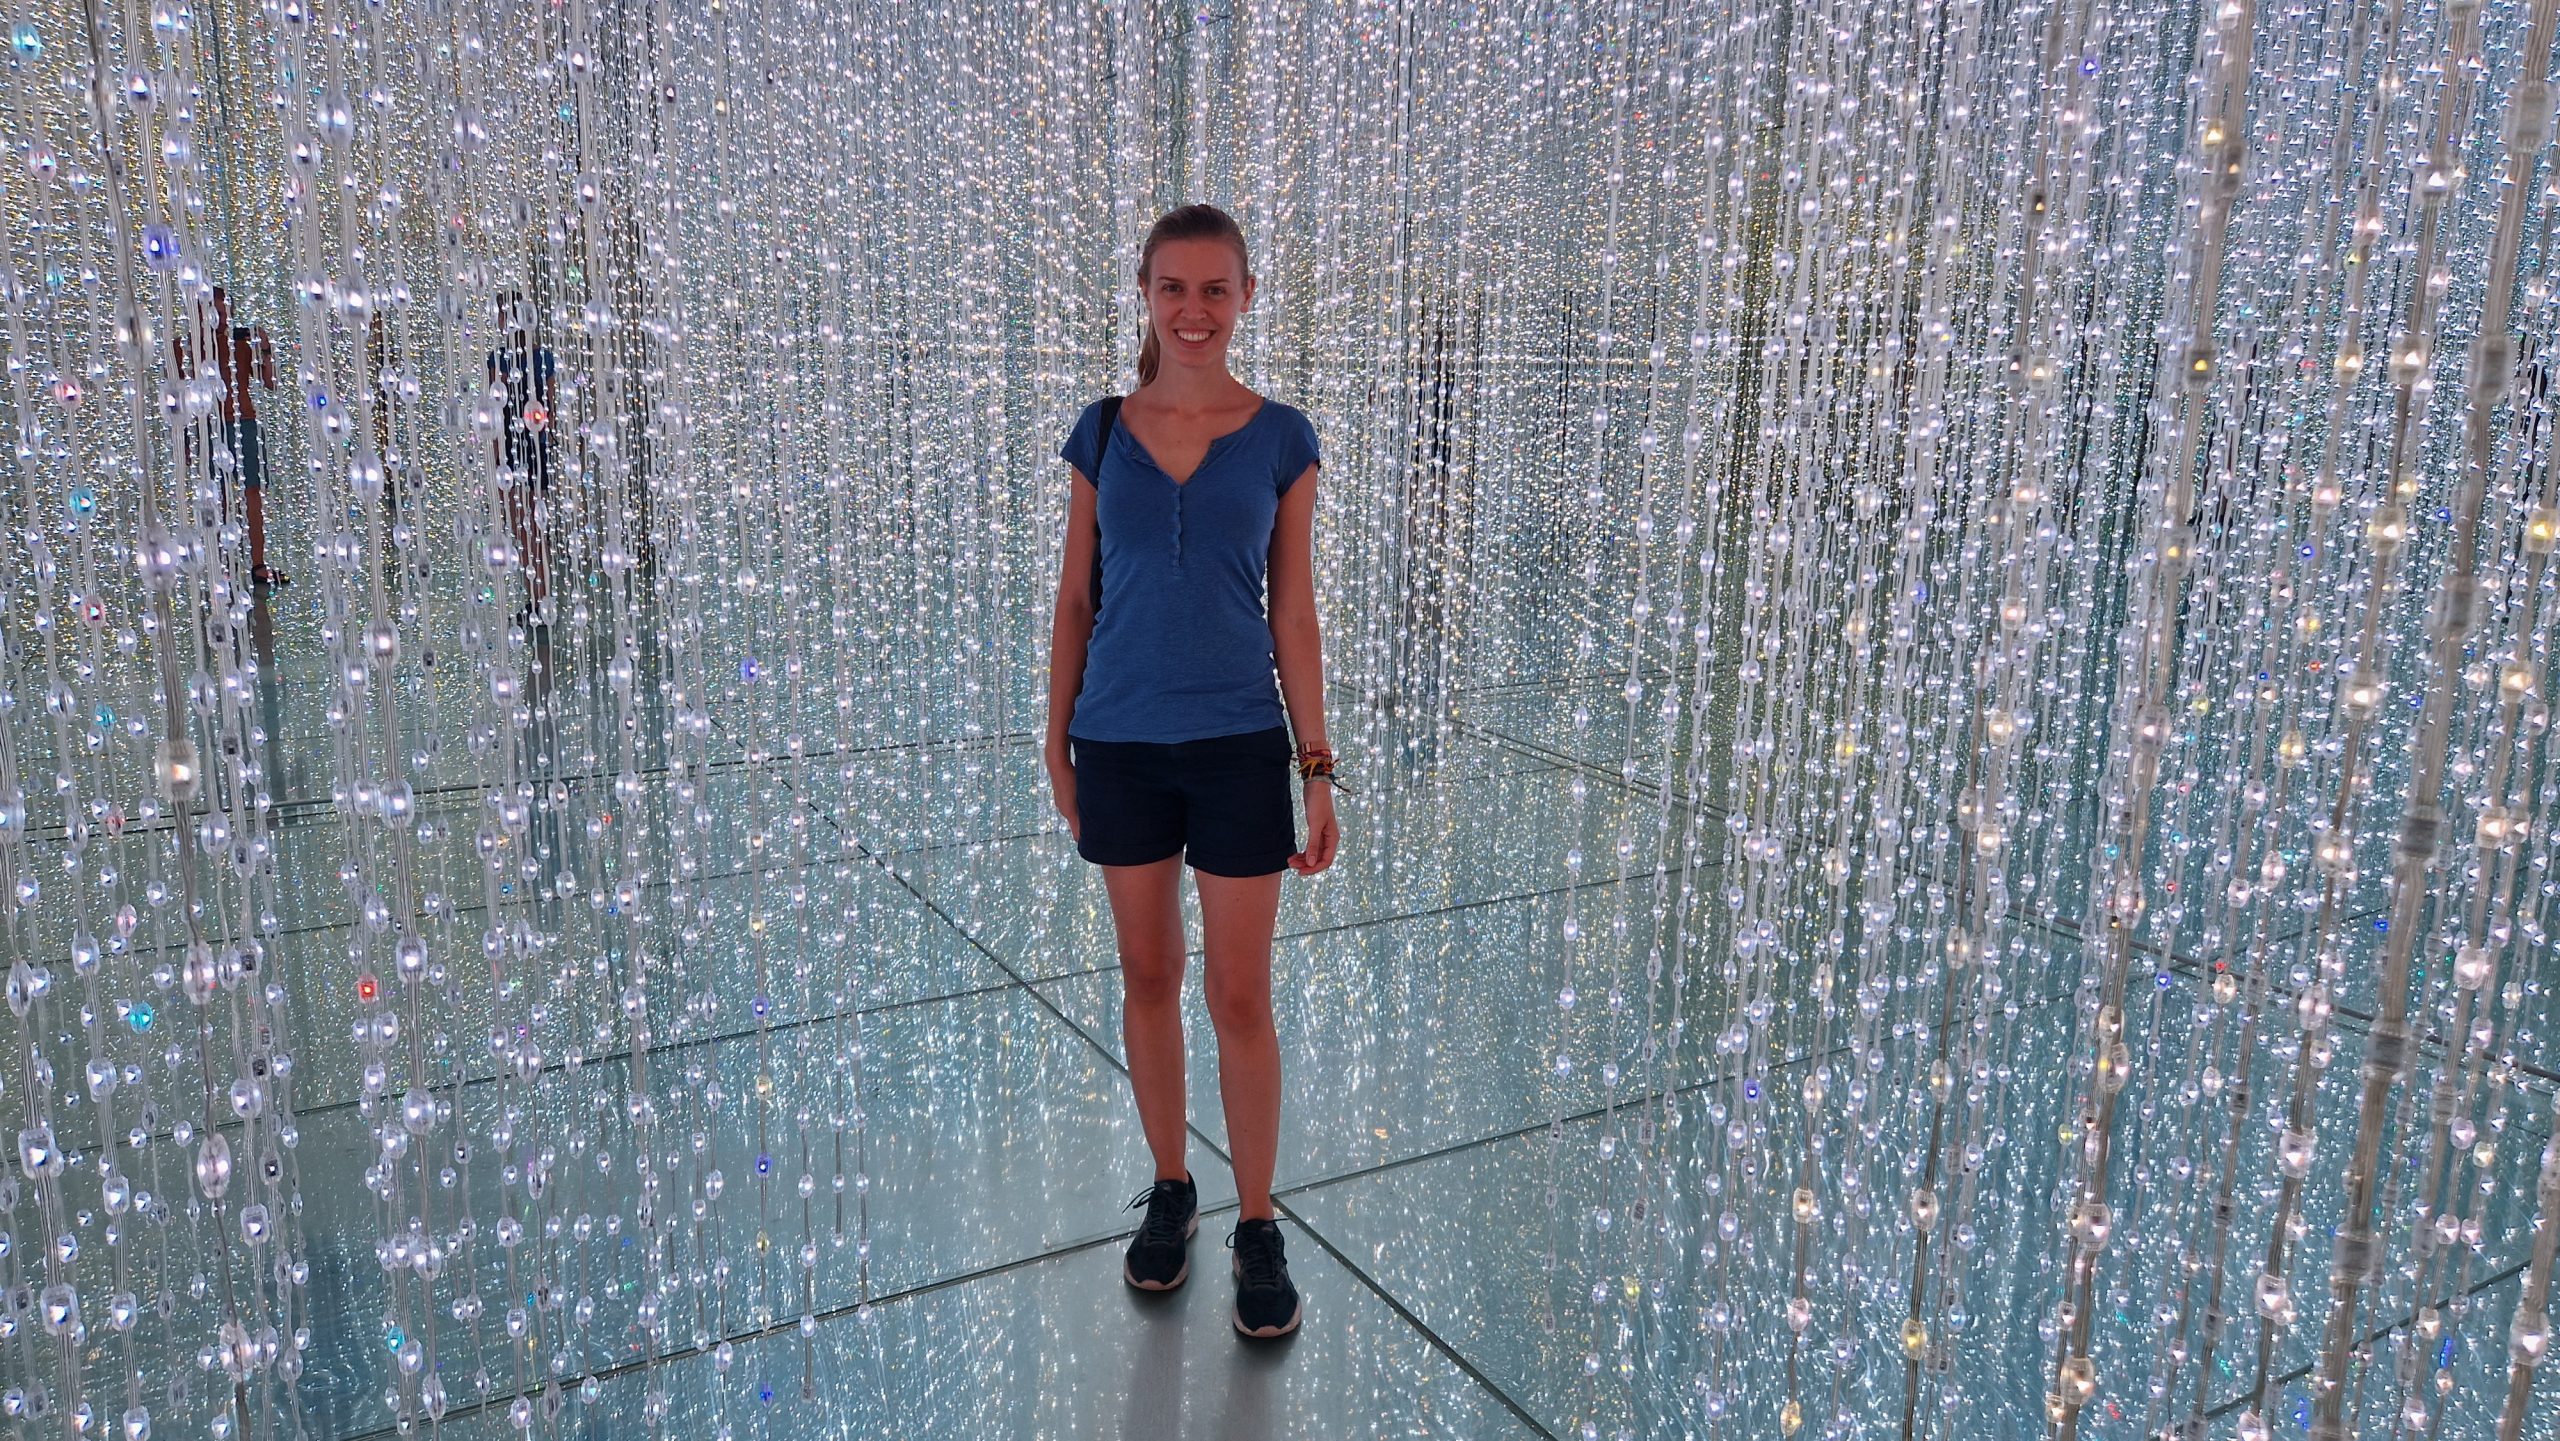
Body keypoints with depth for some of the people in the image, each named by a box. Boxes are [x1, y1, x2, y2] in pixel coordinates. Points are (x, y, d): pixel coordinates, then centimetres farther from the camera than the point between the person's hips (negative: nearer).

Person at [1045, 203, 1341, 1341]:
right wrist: (1058, 741, 5)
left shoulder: (1280, 440, -2)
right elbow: (1075, 600, 7)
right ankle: (1170, 1191, 32)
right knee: (1148, 978, 13)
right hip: (1122, 746, 2)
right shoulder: (1101, 435, 3)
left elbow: (1294, 614, 0)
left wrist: (1316, 767, -2)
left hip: (1238, 747, -2)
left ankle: (1257, 1229, 20)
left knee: (1240, 998, 4)